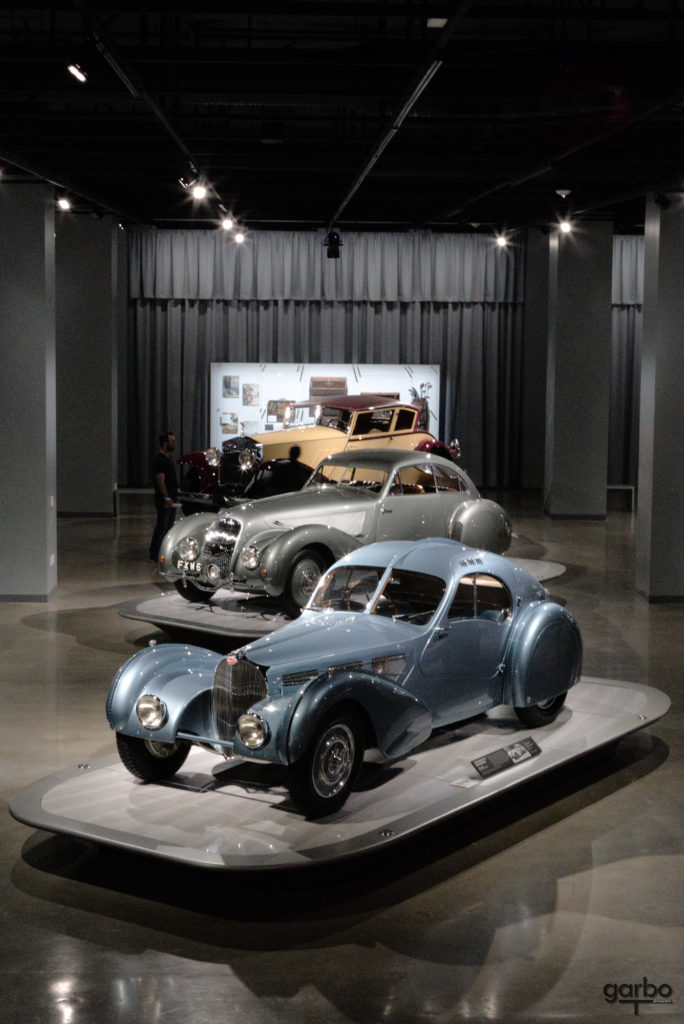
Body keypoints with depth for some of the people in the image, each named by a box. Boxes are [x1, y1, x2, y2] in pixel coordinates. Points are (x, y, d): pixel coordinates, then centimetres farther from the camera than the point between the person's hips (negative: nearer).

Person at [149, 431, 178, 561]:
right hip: (164, 500, -10)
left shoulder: (168, 458, 16)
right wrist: (167, 498, -25)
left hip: (171, 498, 10)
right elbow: (160, 480, -21)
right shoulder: (160, 460, -15)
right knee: (162, 526, -7)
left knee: (169, 526, 13)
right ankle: (155, 554, -3)